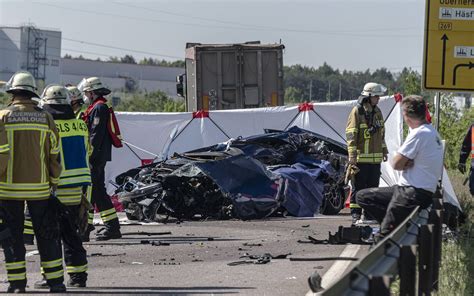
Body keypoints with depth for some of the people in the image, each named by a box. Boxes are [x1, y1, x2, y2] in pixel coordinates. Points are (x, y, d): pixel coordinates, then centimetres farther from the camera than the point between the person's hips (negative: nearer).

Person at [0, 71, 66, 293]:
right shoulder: (45, 119, 0)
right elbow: (54, 155, 3)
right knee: (46, 234, 9)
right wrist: (54, 182, 15)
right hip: (39, 187, 2)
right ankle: (55, 281, 10)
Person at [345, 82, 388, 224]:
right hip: (361, 158, -7)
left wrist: (384, 151, 22)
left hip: (375, 158, 7)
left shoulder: (377, 112, 13)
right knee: (358, 187, -3)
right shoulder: (357, 111, -8)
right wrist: (352, 155, -17)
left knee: (373, 186, 9)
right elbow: (351, 134, -12)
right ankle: (356, 214, 1)